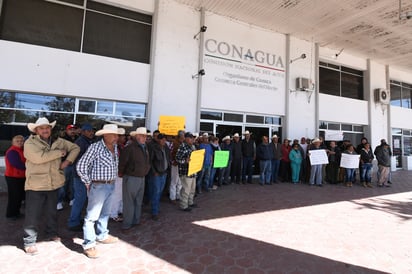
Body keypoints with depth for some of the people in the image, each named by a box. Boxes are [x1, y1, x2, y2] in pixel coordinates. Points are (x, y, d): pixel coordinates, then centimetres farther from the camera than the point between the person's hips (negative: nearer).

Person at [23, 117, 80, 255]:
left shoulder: (58, 141, 5)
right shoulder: (30, 143, -8)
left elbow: (75, 148, 11)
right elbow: (39, 157, -25)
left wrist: (68, 161, -4)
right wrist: (60, 152, -15)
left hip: (54, 184, 5)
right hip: (36, 185, -4)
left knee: (52, 211, 20)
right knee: (33, 215, 4)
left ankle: (52, 233, 39)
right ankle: (29, 242, 21)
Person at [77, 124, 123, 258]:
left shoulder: (115, 147, 5)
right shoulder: (95, 147, -16)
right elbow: (80, 166, -14)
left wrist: (112, 181, 13)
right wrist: (88, 183, -8)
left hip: (111, 186, 8)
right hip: (99, 186, -7)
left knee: (105, 213, 21)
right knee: (92, 216, 3)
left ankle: (102, 235, 39)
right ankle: (88, 244, 16)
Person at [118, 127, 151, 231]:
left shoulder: (145, 147, 8)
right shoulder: (130, 148, -17)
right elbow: (122, 162, -14)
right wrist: (121, 173, -2)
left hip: (142, 178, 8)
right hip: (131, 178, -8)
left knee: (139, 201, 18)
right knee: (129, 202, 1)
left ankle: (136, 221, 33)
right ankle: (126, 224, 14)